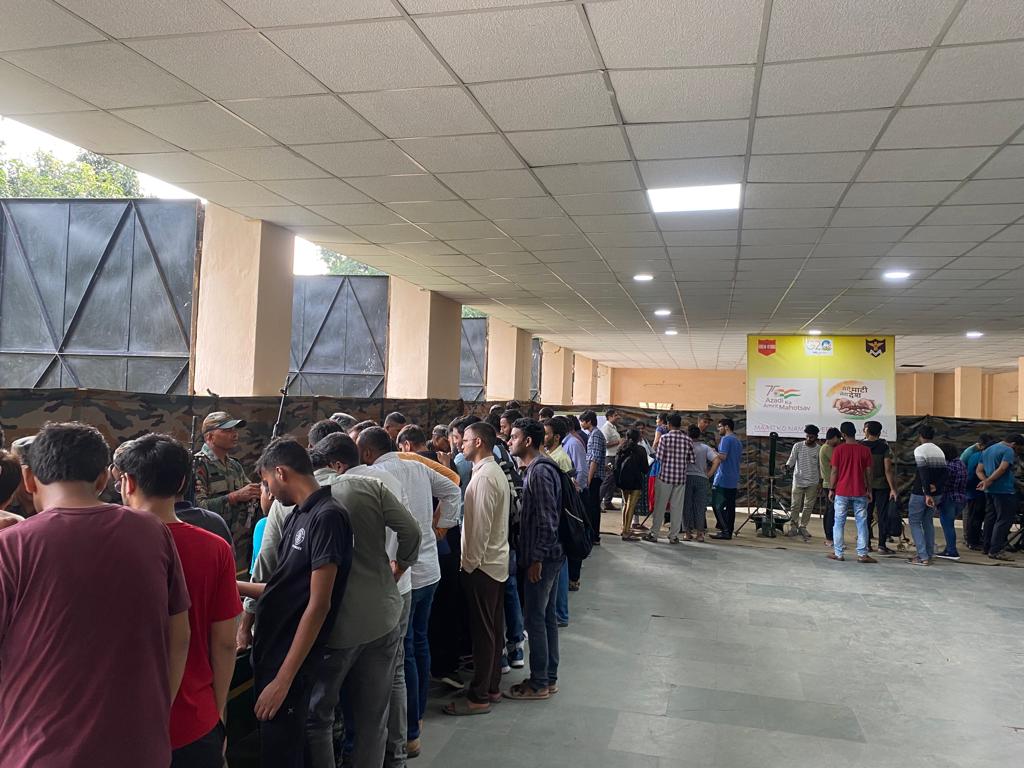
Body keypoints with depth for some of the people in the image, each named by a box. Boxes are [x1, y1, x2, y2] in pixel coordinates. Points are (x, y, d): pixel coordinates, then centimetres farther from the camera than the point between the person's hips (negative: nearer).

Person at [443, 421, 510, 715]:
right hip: (497, 562, 10)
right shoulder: (496, 471, 12)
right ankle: (492, 687, 27)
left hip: (482, 564, -10)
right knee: (494, 628, 16)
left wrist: (471, 562, -14)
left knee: (483, 631, -1)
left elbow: (481, 525, -21)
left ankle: (479, 696, 8)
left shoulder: (484, 477, -19)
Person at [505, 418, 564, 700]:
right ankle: (549, 677, 26)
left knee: (535, 619, 0)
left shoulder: (539, 472, -19)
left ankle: (539, 684, 11)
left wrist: (536, 559, -20)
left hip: (541, 558, -10)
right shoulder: (539, 468, 13)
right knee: (546, 616, 15)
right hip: (549, 555, 10)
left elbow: (547, 520, -22)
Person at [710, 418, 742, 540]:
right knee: (730, 506, 9)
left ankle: (725, 531, -10)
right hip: (734, 480, 9)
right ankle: (729, 531, 10)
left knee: (717, 505, -6)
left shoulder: (726, 439, -10)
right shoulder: (738, 441, 19)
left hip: (722, 479, -9)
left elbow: (722, 456, -20)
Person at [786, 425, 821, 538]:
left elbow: (821, 466, 8)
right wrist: (787, 466, -20)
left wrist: (821, 481, 7)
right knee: (795, 505, -2)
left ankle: (802, 527, 17)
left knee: (808, 506, 6)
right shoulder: (797, 446, -3)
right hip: (798, 481, -2)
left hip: (812, 482, 2)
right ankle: (793, 527, 7)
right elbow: (792, 460, -1)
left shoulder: (819, 449, 1)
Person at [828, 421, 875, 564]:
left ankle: (838, 553, 8)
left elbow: (834, 471, -4)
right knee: (862, 523, 6)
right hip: (860, 492, 1)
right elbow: (868, 472, 2)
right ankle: (862, 554, 4)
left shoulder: (839, 449, -5)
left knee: (839, 523, 7)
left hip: (842, 492, -1)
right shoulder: (865, 450, -1)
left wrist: (831, 489, 4)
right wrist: (868, 489, 12)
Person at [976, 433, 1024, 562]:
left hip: (990, 490, 9)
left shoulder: (987, 450, 19)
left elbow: (979, 470, 15)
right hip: (1004, 490, -9)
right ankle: (995, 551, -10)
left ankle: (986, 547, 18)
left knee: (990, 518, 14)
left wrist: (985, 480, -2)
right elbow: (1002, 468, -22)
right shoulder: (1008, 451, -9)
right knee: (1004, 520, -6)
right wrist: (988, 481, -21)